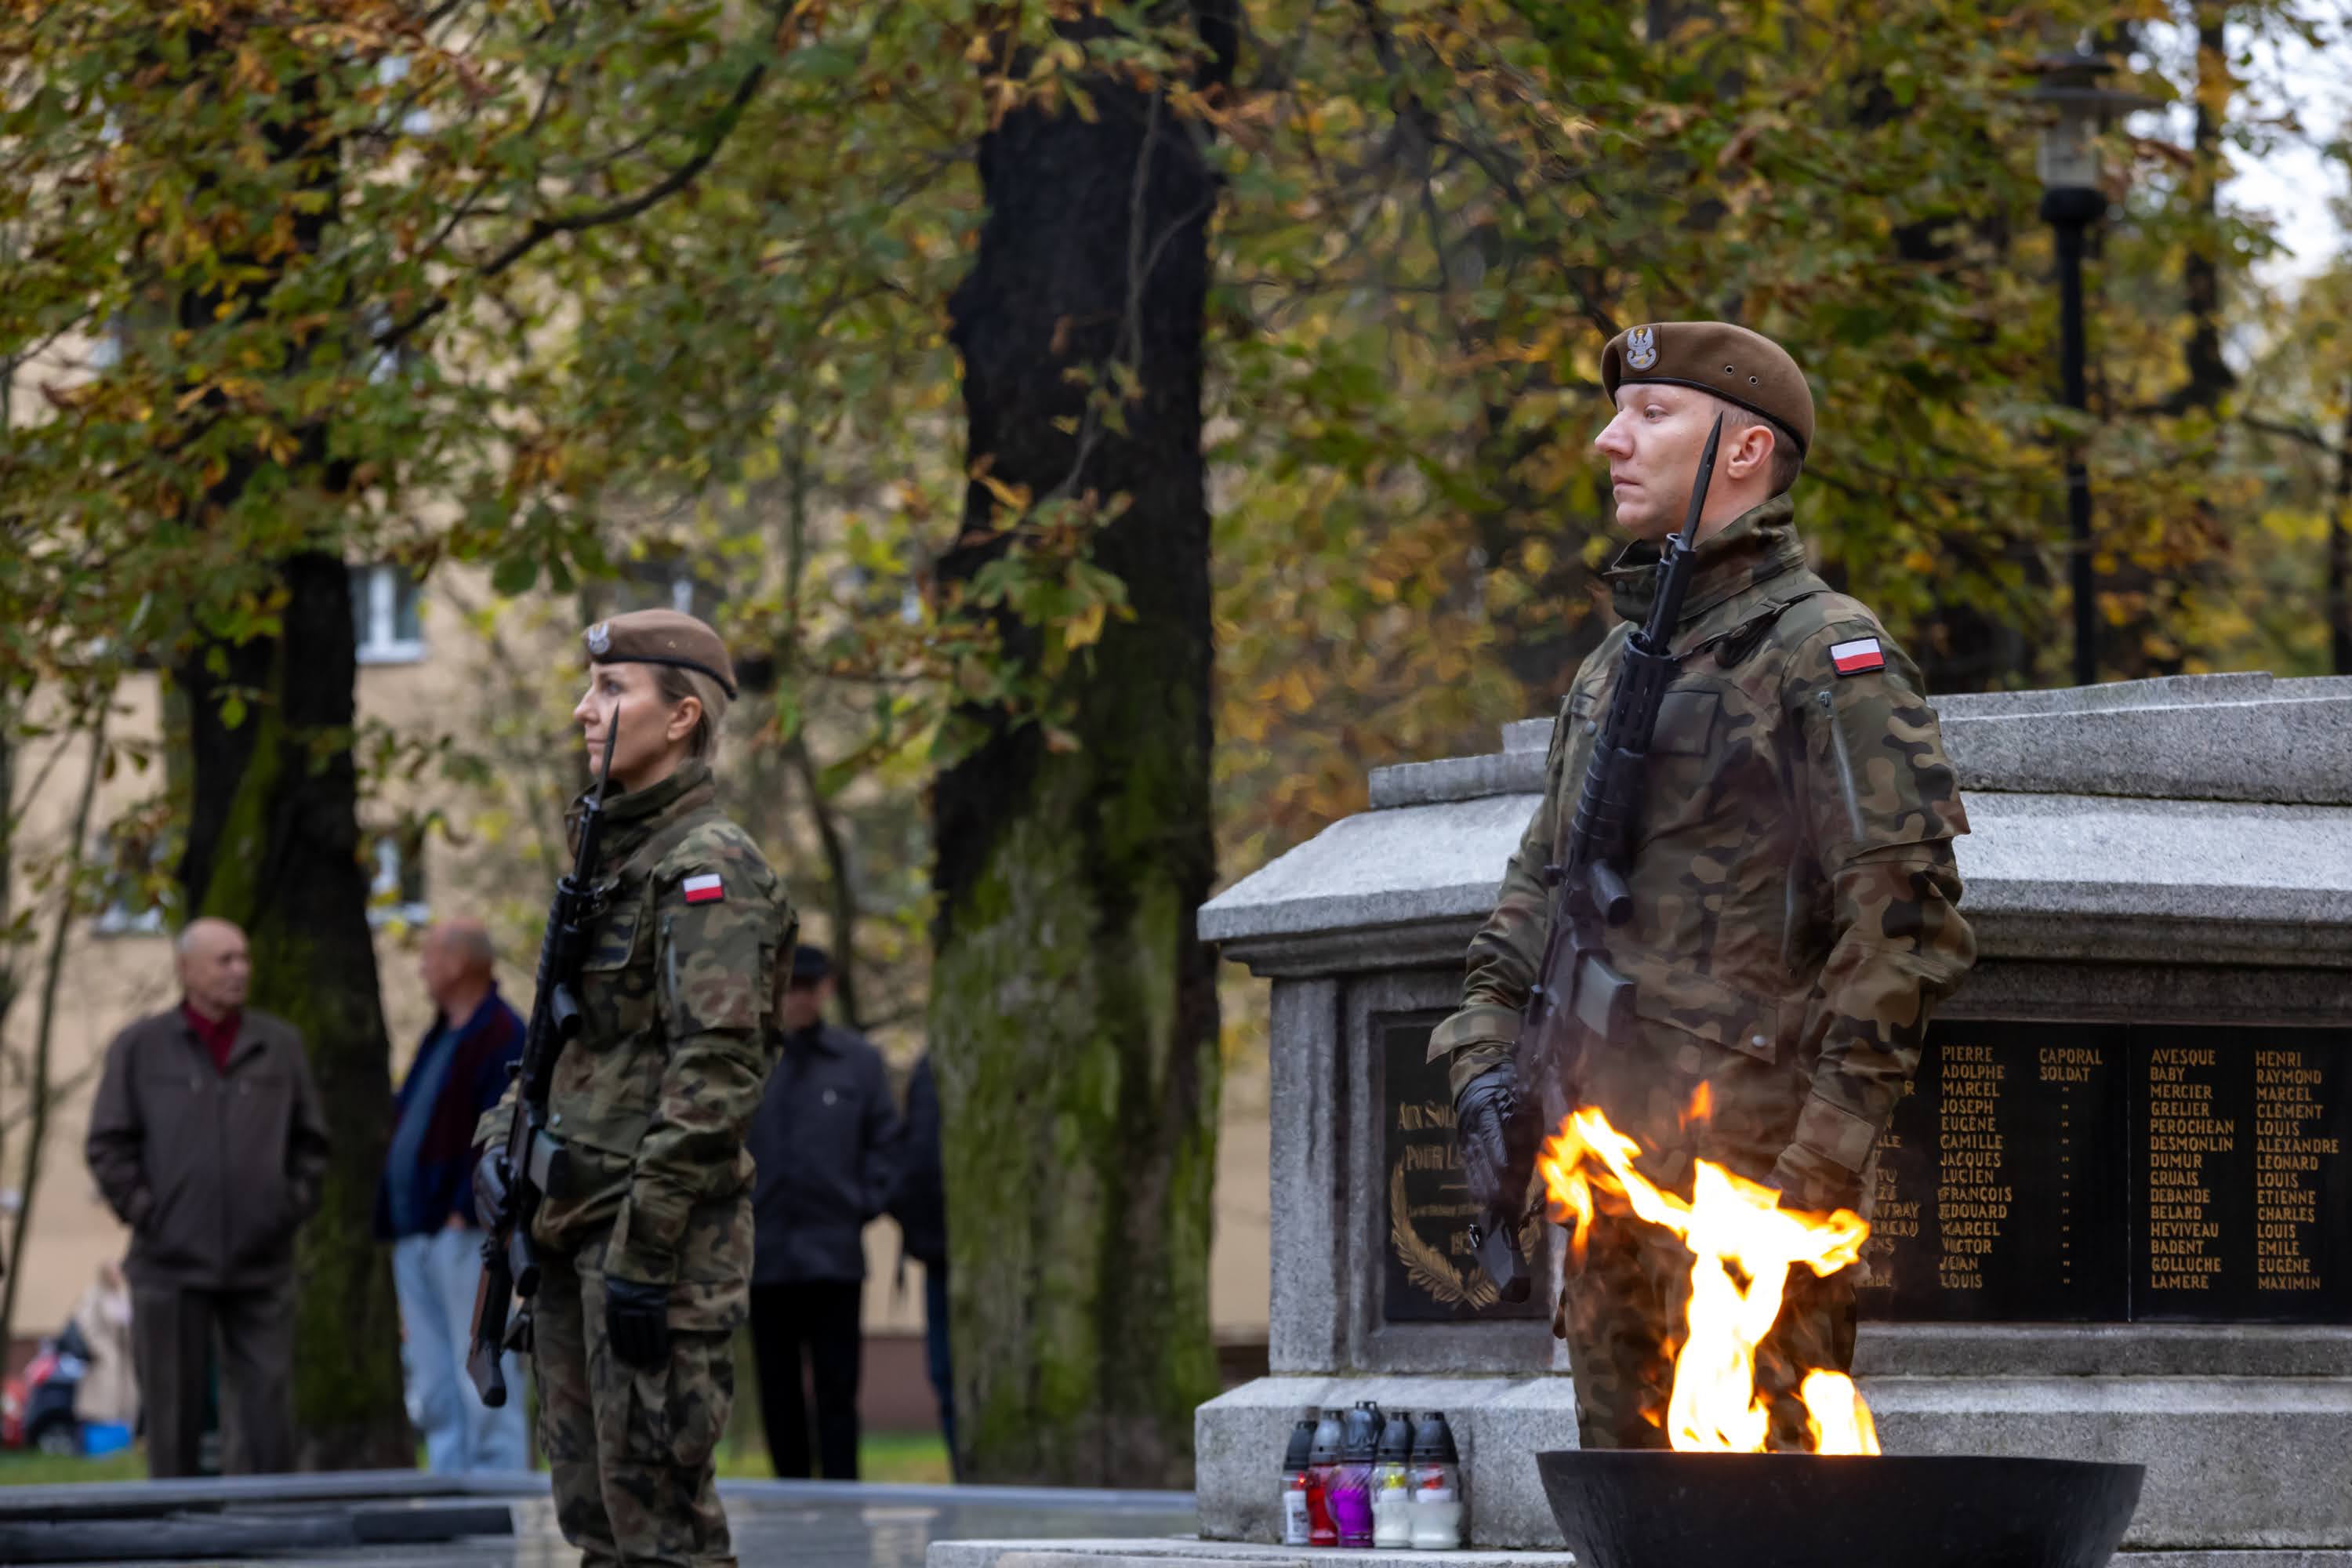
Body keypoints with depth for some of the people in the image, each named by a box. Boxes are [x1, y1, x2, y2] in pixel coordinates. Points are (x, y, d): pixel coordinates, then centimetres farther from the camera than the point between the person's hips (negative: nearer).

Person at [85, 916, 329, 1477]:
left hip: (261, 1264, 2)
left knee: (266, 1408, -2)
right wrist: (143, 1213, -7)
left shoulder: (279, 1045, 8)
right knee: (174, 1413, 2)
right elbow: (108, 1146, 1)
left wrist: (294, 1206, 1)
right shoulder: (140, 1048, 1)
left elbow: (310, 1141, 13)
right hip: (171, 1264, -2)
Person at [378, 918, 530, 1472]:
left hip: (463, 1234, -10)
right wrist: (395, 1217, 16)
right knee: (434, 1389, 9)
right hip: (417, 1233, 10)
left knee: (482, 1381, -10)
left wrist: (466, 1211, -21)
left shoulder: (502, 1038, -9)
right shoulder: (441, 1037, 21)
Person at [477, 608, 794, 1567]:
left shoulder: (709, 867, -12)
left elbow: (716, 1069, -19)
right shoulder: (612, 855, 18)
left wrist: (644, 1252, -22)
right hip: (572, 1231, 10)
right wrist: (499, 1140, 7)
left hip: (664, 1235, -10)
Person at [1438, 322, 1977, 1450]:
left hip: (1746, 1163, -9)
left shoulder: (1828, 656, -6)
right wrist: (1485, 1052, 10)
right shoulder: (1614, 665, 21)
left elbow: (1906, 919, -13)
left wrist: (1825, 1155, -18)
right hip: (1608, 1172, 9)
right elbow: (1537, 889, 27)